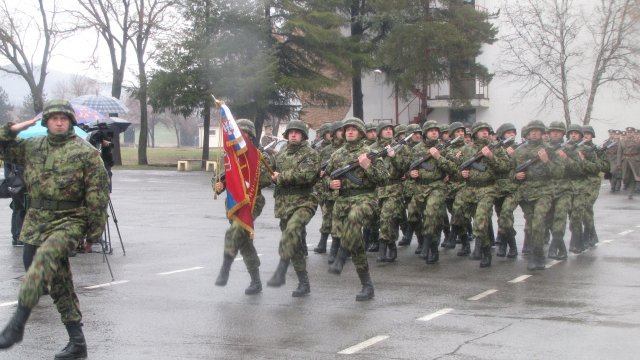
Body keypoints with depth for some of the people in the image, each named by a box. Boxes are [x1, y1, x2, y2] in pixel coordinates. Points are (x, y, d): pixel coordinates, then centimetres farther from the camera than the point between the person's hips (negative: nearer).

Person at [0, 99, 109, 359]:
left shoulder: (86, 152, -2)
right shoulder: (32, 147, 11)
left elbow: (98, 194, -3)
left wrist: (94, 232, -5)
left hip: (70, 221, -5)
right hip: (38, 221, 5)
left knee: (46, 257, -31)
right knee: (59, 282, 8)